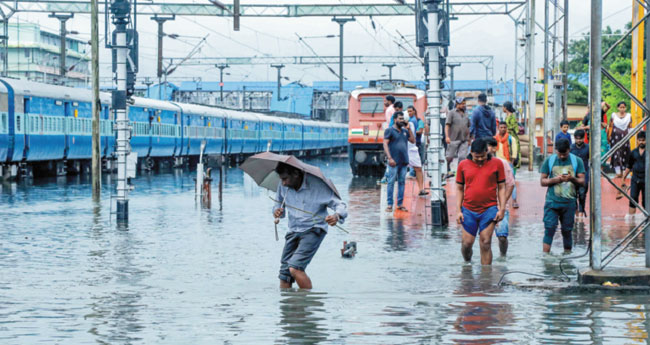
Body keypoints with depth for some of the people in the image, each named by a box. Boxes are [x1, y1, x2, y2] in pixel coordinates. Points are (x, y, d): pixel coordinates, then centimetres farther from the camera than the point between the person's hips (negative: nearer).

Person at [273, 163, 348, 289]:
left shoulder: (317, 185, -15)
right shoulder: (283, 186, -1)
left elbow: (340, 205, -11)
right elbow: (279, 202, 17)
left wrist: (337, 216, -34)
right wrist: (277, 210, -8)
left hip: (313, 230, -6)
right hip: (293, 231, 6)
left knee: (294, 268, -22)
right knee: (284, 272, -1)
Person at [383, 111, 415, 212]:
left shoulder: (405, 131, 16)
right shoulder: (390, 131, -2)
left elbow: (413, 141, 13)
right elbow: (385, 144, -9)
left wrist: (409, 129, 5)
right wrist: (389, 158, -18)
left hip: (404, 162, 6)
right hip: (394, 162, -6)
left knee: (401, 182, 7)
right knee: (391, 182, -5)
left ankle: (400, 204, 12)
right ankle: (390, 205, -4)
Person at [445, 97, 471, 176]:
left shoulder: (466, 115, 18)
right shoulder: (452, 113, 2)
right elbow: (447, 125, -5)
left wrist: (468, 140, 19)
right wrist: (447, 136, -16)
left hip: (464, 140, 5)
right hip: (453, 140, -4)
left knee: (462, 157, -4)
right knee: (449, 157, -1)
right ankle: (447, 170, 15)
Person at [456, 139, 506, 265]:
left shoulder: (496, 164, 2)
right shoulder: (463, 165, 5)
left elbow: (501, 187, 6)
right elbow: (459, 189, 11)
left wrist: (502, 209, -1)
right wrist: (459, 210, 5)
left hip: (489, 210, -1)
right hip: (468, 210, 2)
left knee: (485, 244, -5)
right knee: (467, 243, 3)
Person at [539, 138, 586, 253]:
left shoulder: (577, 161, 4)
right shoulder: (549, 160, 3)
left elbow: (582, 181, 3)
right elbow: (542, 181, 4)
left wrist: (572, 179, -18)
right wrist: (554, 180, -15)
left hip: (569, 202, 1)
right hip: (552, 201, -1)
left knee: (567, 230, 7)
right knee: (549, 229, -10)